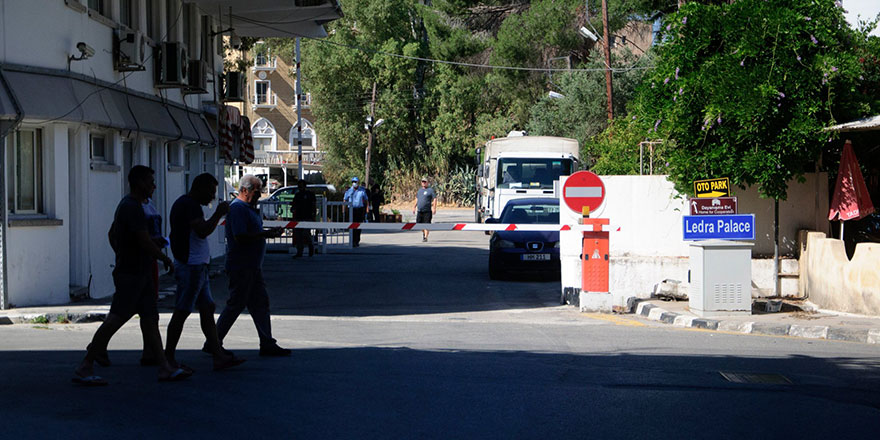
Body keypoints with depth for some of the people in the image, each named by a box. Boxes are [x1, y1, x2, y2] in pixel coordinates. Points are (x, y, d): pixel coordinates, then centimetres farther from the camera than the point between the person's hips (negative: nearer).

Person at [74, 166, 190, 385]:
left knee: (150, 318, 8)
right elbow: (145, 242, -21)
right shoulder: (132, 207, -17)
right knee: (115, 320, -9)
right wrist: (166, 259, -8)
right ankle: (84, 368, -5)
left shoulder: (127, 204, 16)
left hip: (140, 273, 11)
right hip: (131, 274, -11)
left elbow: (111, 234, 26)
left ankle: (165, 368, 9)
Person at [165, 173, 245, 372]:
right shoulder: (190, 204, -14)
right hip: (191, 267, -11)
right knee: (181, 312, -6)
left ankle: (219, 356, 9)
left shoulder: (183, 203, 19)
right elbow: (202, 231, -26)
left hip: (197, 266, 11)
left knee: (207, 309, 8)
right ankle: (168, 359, -1)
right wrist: (219, 213, -15)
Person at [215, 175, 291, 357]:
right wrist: (265, 234, -20)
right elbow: (240, 237, -24)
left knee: (260, 303, 9)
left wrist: (269, 232, 8)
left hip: (253, 266, 10)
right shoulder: (238, 208, -15)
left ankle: (267, 344, 11)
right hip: (240, 265, -10)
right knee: (236, 304, -4)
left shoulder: (250, 208, 17)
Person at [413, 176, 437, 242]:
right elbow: (417, 199, 27)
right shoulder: (419, 190, 16)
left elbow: (435, 199, -8)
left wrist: (434, 208, -17)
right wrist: (415, 206, 21)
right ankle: (423, 232, 32)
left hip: (427, 211, -6)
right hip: (419, 211, 6)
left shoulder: (430, 190, -3)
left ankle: (426, 237, 0)